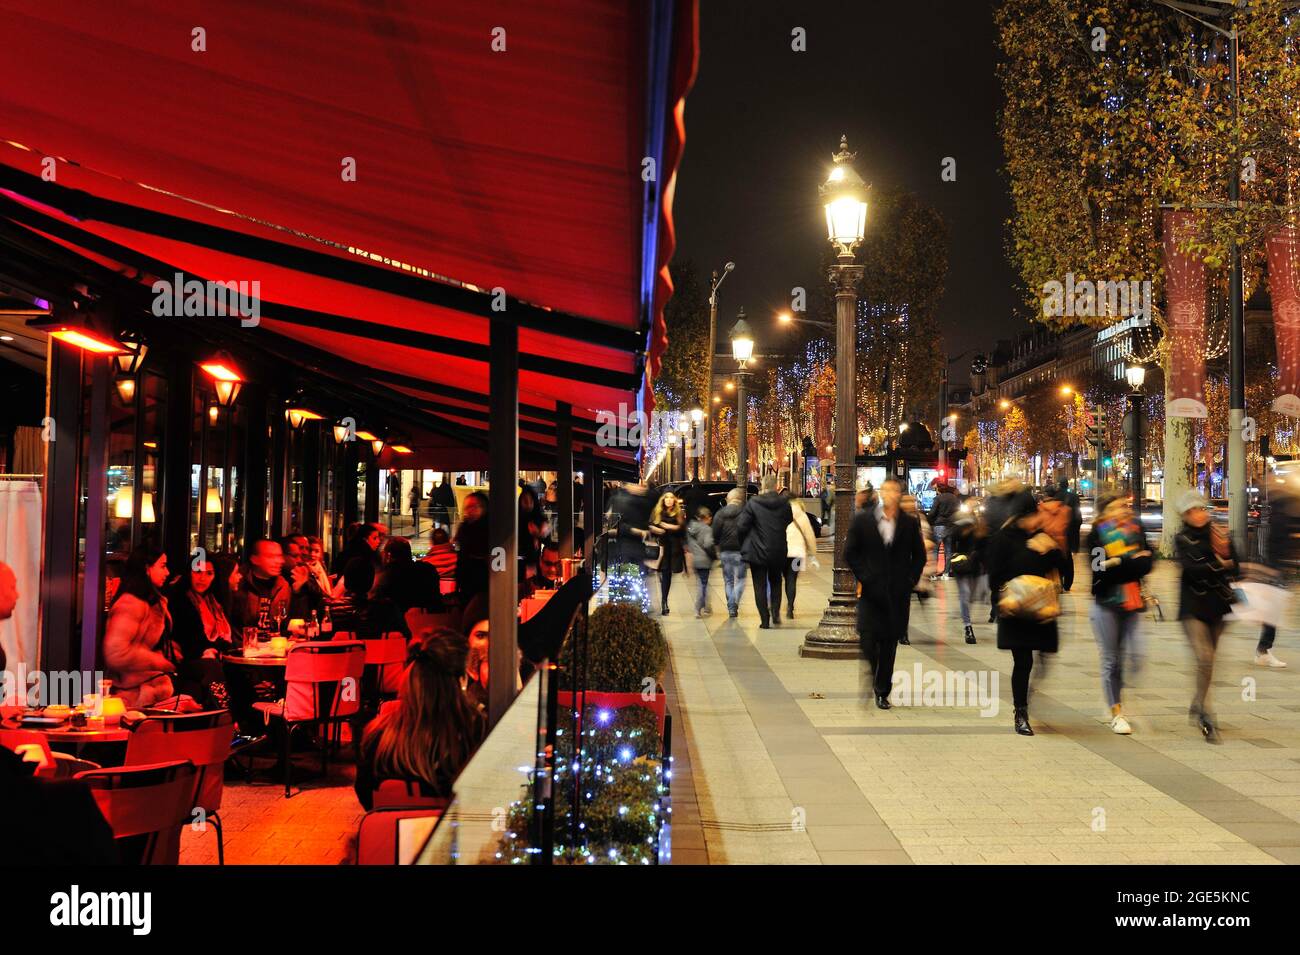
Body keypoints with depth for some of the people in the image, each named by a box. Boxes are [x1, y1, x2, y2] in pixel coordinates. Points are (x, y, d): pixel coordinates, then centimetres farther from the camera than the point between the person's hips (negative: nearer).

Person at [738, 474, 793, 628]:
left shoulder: (753, 503, -12)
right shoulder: (784, 503, -4)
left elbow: (741, 525, -12)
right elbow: (789, 520, 9)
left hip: (757, 551, -2)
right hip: (778, 551, 3)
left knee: (760, 586, 6)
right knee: (775, 582, 21)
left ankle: (765, 620, 5)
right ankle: (775, 611, 4)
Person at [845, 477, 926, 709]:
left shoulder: (910, 523, 5)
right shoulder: (862, 520, 1)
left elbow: (919, 556, 13)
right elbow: (849, 552, 5)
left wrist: (910, 580, 1)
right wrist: (863, 577, -4)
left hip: (898, 594, 1)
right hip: (871, 592, -1)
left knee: (890, 642, 6)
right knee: (868, 640, -11)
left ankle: (882, 691, 16)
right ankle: (867, 684, 5)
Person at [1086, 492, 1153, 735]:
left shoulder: (1136, 531, 10)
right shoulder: (1096, 535, -2)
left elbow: (1146, 565, 0)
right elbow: (1101, 570, -14)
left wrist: (1117, 563, -11)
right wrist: (1133, 561, -10)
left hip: (1132, 603, 3)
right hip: (1106, 604, -3)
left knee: (1135, 655, -8)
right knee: (1111, 660, 1)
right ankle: (1116, 712, 12)